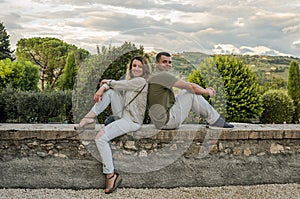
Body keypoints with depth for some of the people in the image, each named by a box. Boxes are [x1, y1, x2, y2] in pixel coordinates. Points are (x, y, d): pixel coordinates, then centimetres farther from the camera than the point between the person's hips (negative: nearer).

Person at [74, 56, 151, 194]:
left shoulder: (141, 81, -13)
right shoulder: (131, 80, 16)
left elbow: (118, 84, -11)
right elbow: (111, 84, 8)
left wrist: (107, 82, 9)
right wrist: (101, 89, -12)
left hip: (131, 121, -9)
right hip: (123, 113, 9)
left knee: (100, 138, -20)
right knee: (109, 91, -2)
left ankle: (111, 175, -12)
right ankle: (90, 117, -2)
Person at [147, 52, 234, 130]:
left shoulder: (155, 76, 18)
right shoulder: (163, 75, -14)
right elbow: (191, 86, -13)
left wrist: (204, 90, 11)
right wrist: (207, 91, 3)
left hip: (161, 122, 10)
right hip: (166, 121, -10)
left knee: (189, 91, 13)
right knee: (192, 93, -8)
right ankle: (216, 120, 2)